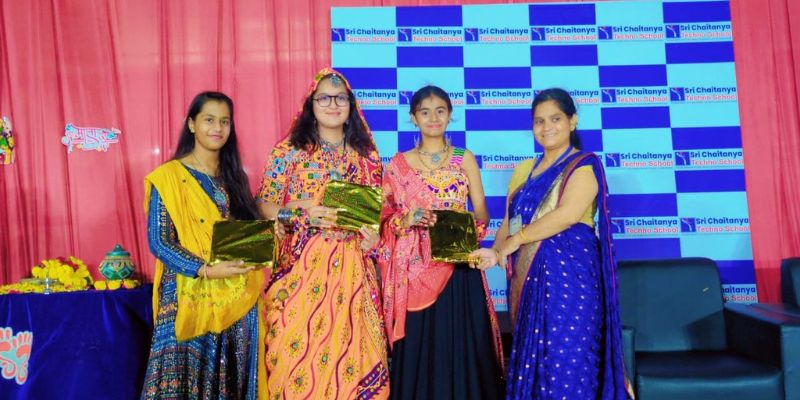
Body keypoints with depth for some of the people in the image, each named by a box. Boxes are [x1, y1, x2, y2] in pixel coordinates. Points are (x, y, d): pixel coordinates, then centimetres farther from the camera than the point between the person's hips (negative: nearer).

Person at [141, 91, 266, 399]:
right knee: (183, 375, 0)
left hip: (236, 297, 5)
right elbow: (159, 243, -10)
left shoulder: (234, 176, 12)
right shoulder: (168, 176, -5)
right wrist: (206, 270, -20)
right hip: (190, 296, -4)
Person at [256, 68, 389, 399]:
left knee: (349, 346, 7)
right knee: (300, 348, 2)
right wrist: (301, 212, -17)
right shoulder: (289, 149, 0)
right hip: (303, 265, -2)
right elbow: (263, 205, -1)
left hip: (352, 266, 2)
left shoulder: (366, 153, 9)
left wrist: (374, 234, -5)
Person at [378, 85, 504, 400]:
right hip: (415, 269, 0)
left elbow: (482, 214, 4)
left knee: (461, 346, 3)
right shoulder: (399, 163, 7)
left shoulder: (465, 159, 8)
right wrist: (407, 220, -15)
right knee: (418, 350, 2)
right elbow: (385, 217, 5)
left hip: (458, 267, 1)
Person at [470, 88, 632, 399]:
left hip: (569, 273, -6)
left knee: (566, 360, -4)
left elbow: (567, 214, -17)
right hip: (529, 277, 6)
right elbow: (508, 222, 12)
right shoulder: (524, 171, 16)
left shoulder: (584, 165, -2)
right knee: (531, 357, 10)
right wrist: (496, 251, -9)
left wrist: (513, 242, -15)